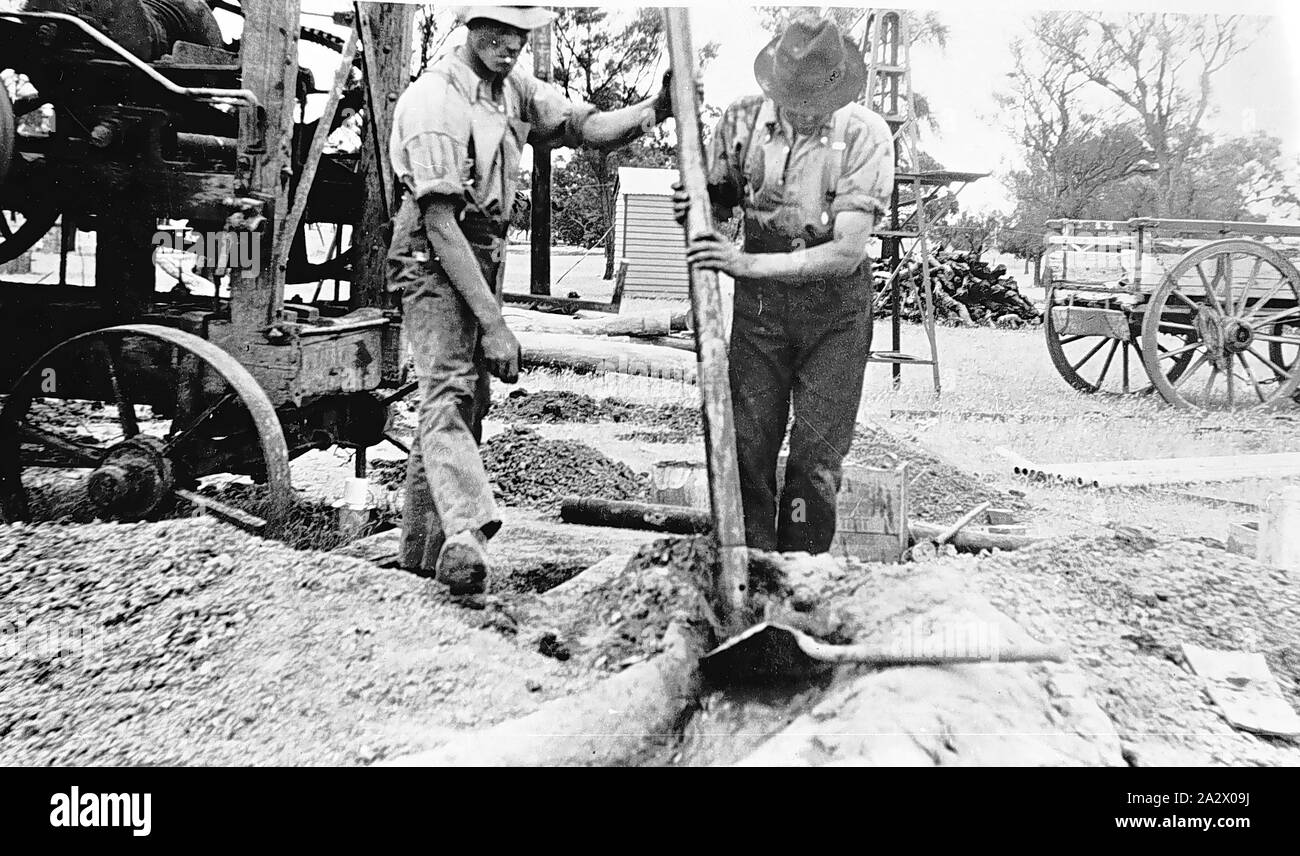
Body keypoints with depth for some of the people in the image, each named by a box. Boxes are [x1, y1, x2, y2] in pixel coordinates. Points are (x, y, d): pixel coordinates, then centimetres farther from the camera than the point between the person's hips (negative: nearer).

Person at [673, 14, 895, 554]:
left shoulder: (865, 135, -14)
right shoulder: (743, 119, -5)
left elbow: (847, 251, -20)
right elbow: (717, 202, 9)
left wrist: (747, 263, -27)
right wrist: (690, 211, -16)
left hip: (835, 302, -2)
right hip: (760, 297, 2)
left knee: (817, 457, 0)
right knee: (747, 446, 0)